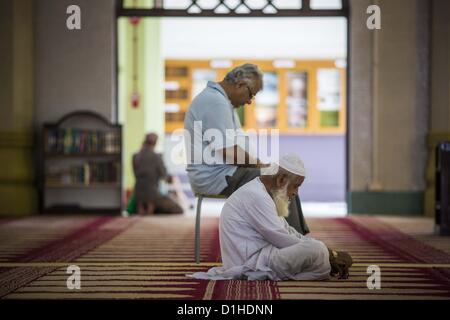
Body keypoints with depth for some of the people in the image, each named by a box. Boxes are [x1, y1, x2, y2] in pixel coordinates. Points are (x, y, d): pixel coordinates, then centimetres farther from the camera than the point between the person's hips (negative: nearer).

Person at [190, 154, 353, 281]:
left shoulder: (262, 193, 16)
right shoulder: (255, 195, -17)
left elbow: (288, 232, 19)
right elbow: (282, 239, -20)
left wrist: (328, 251, 7)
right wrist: (326, 253, -11)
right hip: (251, 262, -11)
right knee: (316, 250, -26)